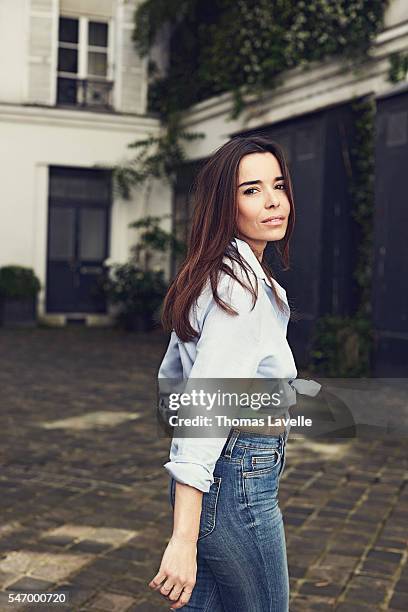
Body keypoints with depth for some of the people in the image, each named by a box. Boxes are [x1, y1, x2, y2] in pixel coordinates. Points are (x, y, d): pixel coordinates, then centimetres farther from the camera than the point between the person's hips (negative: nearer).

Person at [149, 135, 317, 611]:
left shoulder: (211, 277, 10)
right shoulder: (247, 286, -19)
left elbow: (170, 380, 19)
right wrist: (183, 539, -32)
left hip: (215, 478, 9)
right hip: (241, 482, -9)